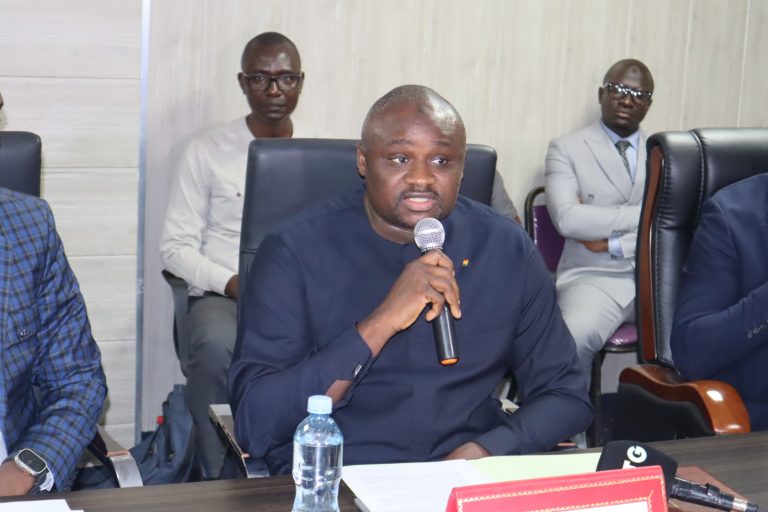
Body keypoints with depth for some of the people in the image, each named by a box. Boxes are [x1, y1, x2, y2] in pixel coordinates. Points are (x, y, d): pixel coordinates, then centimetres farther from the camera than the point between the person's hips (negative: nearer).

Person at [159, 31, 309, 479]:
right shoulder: (208, 152, 4)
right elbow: (176, 247, 3)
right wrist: (232, 283, -13)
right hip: (222, 295, -1)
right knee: (216, 345, -38)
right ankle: (217, 477, -19)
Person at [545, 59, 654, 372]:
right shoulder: (566, 149, 6)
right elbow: (566, 218, -11)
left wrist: (614, 245, -9)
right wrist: (644, 216, -9)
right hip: (594, 277, -3)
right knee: (570, 343, -33)